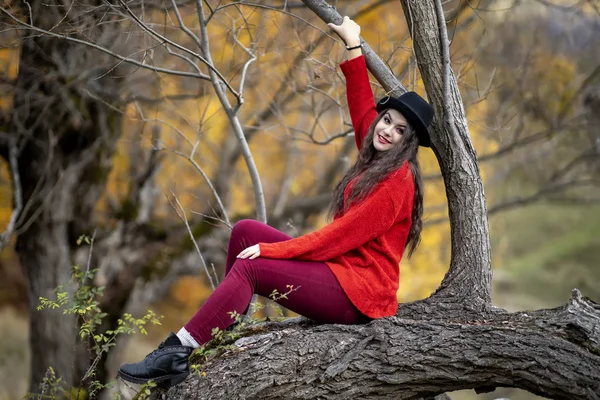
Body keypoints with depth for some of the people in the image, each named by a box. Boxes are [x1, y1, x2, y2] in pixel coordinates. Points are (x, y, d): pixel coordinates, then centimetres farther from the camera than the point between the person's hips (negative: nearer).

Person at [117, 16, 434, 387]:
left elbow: (341, 234, -19)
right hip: (340, 268, 9)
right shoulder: (376, 161, 10)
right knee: (245, 231, 4)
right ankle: (227, 323, 5)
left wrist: (271, 250, -16)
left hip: (358, 291, -9)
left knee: (249, 268, -20)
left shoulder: (397, 182, -16)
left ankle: (177, 353, -23)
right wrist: (353, 46, 24)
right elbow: (363, 107, 21)